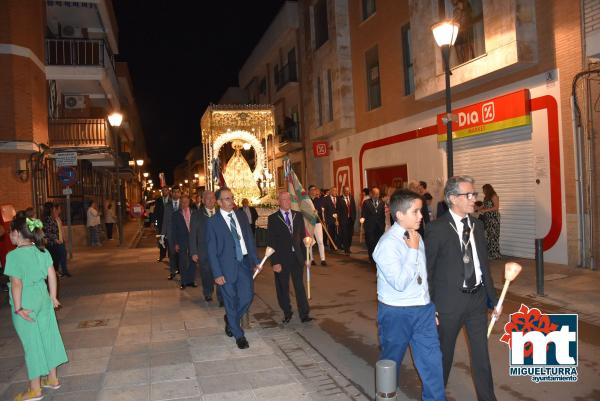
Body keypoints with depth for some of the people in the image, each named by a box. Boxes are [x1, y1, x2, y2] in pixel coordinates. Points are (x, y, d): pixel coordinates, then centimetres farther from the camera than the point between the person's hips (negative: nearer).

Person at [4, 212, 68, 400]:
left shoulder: (14, 255, -18)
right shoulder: (42, 251, 0)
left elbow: (17, 283, -21)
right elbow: (52, 275, 3)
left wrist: (18, 308, -16)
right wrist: (53, 297, 13)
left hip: (26, 303, -6)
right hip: (43, 299, 6)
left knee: (31, 344, 5)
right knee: (48, 337, 16)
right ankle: (52, 378, 31)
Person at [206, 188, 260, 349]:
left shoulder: (241, 215, 6)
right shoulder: (213, 222, -7)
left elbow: (250, 238, 11)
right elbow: (212, 250, -7)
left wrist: (255, 260, 9)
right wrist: (217, 273, -10)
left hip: (244, 263, 4)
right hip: (227, 266, -4)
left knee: (247, 297, 4)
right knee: (231, 302, 6)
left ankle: (230, 319, 34)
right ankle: (239, 336, 22)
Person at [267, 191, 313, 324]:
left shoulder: (298, 216, 6)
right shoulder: (273, 218, -5)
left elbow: (302, 236, 8)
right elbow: (271, 242, -7)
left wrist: (305, 256, 4)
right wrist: (275, 262, -12)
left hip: (297, 257, 2)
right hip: (282, 258, -2)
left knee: (300, 286, 4)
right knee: (283, 287, 10)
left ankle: (304, 314, 11)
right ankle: (287, 312, 26)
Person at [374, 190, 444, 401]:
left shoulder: (415, 236, 3)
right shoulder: (388, 244, -21)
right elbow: (399, 283, -26)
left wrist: (430, 303, 17)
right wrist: (413, 250, -23)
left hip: (423, 308, 6)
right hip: (396, 312, -6)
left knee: (432, 359, 8)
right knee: (391, 360, 14)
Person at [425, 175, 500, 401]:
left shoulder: (477, 225, 6)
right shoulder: (437, 229, -14)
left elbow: (484, 264, 12)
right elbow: (427, 269, -10)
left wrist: (493, 299, 11)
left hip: (477, 298, 5)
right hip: (450, 301, -5)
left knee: (481, 352, 13)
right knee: (444, 352, 13)